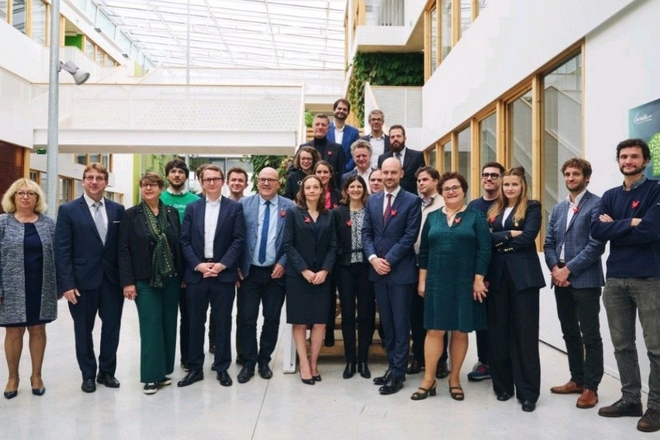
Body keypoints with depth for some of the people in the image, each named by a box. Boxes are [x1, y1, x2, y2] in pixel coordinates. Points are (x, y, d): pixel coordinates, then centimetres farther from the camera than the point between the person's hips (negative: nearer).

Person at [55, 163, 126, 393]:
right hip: (82, 280, -2)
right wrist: (67, 283, -12)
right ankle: (88, 375, 26)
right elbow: (62, 250, -7)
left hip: (112, 279, 2)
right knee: (84, 329, 10)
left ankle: (107, 371, 26)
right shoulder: (68, 210, -3)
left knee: (112, 327, 9)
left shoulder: (118, 210, 4)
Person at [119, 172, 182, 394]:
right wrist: (127, 281, -11)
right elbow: (124, 249, -5)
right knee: (151, 326, -3)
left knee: (168, 325, 8)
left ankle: (163, 371, 21)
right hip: (145, 280, -3)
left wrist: (183, 275, 4)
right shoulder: (131, 214, -2)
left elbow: (179, 244, 7)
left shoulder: (172, 212, 5)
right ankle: (151, 376, 7)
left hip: (171, 278, 3)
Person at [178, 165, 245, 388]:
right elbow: (185, 241, 4)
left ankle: (222, 368, 17)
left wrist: (221, 265, -13)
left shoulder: (235, 207, 3)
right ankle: (195, 368, 19)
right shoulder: (192, 208, 10)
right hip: (196, 273, 2)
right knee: (195, 322, 8)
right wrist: (198, 265, -10)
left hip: (223, 273, -2)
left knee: (223, 322, 5)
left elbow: (239, 240, -3)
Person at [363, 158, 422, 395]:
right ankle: (392, 366, 24)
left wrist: (388, 260, -14)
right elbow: (366, 233, 7)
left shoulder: (413, 201, -4)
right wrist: (373, 258, -9)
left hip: (401, 270, -5)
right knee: (386, 323, 13)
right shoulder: (372, 200, 11)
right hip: (378, 270, 5)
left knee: (401, 324, 2)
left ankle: (397, 374, 9)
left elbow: (410, 236, -11)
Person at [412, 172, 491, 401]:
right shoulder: (433, 217, 9)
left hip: (465, 283, -2)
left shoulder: (476, 216, 1)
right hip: (437, 282, 2)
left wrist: (478, 280, -10)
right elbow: (424, 251, 9)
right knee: (434, 330, 2)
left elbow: (484, 250, -4)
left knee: (460, 331, 7)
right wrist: (422, 280, 4)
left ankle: (455, 379, 20)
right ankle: (429, 379, 10)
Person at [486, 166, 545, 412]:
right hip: (497, 275, 4)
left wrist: (500, 241, -4)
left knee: (525, 333, -2)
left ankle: (528, 391, 5)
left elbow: (528, 237, -12)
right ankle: (503, 384, 19)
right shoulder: (494, 210, 15)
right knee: (498, 332, 7)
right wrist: (508, 234, -13)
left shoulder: (532, 207, 3)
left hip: (523, 275, -4)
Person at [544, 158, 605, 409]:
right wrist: (554, 269, -5)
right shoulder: (559, 208, 16)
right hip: (561, 279, 7)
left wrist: (568, 269, -15)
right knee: (570, 334, 14)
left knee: (590, 336, 0)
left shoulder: (596, 204, -6)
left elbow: (596, 245, -14)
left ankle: (590, 387, 10)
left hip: (585, 280, -7)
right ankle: (576, 380, 26)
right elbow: (548, 243, 12)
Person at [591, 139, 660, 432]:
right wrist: (630, 223, -11)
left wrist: (614, 227, -6)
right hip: (615, 279, 5)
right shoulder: (610, 196, 12)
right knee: (622, 345, 11)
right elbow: (597, 232, -2)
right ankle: (630, 399, 23)